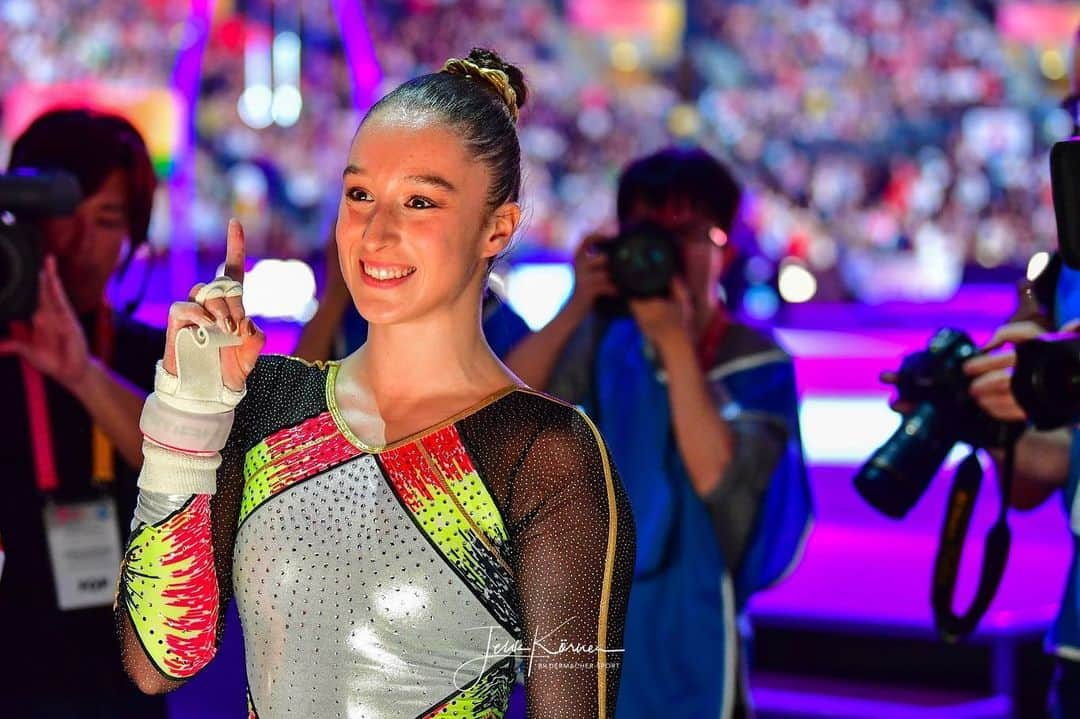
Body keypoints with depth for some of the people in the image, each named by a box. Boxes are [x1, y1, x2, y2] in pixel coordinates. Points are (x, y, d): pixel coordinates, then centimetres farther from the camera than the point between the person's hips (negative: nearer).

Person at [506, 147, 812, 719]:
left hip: (686, 637, -3)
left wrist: (676, 342, -23)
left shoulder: (756, 363, -8)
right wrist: (576, 309, -17)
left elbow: (715, 476, -22)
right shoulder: (603, 341, 1)